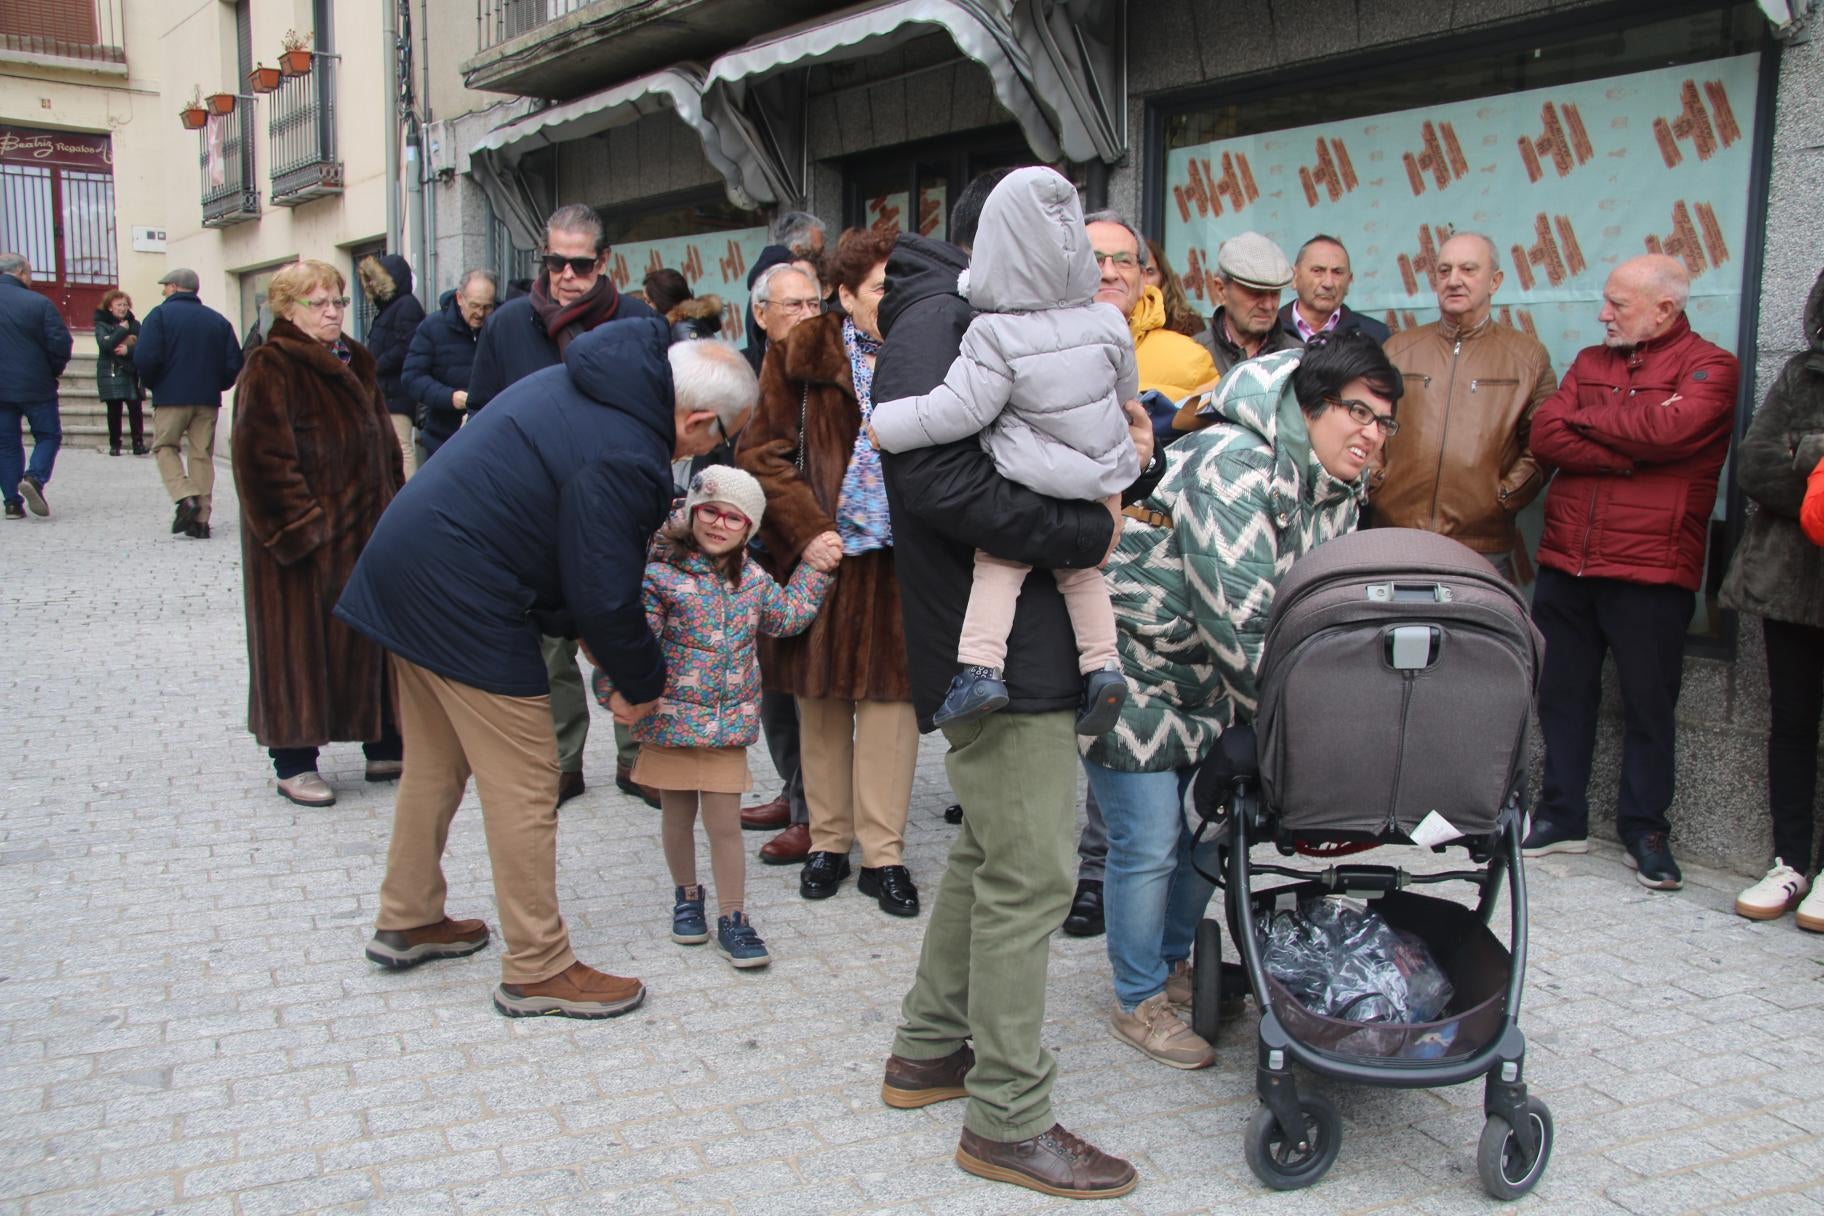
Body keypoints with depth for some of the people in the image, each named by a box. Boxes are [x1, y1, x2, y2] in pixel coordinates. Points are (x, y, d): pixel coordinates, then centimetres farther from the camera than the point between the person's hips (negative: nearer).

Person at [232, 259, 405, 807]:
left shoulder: (355, 361, 14)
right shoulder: (270, 369, -10)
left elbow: (384, 444, 19)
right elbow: (263, 456, -18)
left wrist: (393, 508, 10)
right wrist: (302, 528, -20)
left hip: (366, 531, 7)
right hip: (303, 541, -7)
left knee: (372, 639, 11)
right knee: (301, 643, 1)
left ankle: (383, 746, 21)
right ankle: (294, 762, 11)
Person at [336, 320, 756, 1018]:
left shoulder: (580, 384, 9)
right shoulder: (623, 457, -22)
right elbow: (605, 593, -17)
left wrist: (576, 626, 17)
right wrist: (641, 683, -1)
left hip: (405, 566, 10)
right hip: (463, 599, -10)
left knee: (436, 763, 22)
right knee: (524, 785, -1)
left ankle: (406, 922, 36)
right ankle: (537, 972, 10)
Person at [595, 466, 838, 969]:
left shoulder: (753, 579, 4)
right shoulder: (661, 573, -13)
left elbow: (789, 616, 19)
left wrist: (813, 568, 13)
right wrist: (616, 691, -28)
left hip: (730, 724, 2)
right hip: (671, 721, -2)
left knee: (725, 823, 4)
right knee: (677, 817, 15)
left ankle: (732, 918, 15)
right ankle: (686, 896, 38)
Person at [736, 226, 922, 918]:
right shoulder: (803, 355, 0)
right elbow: (761, 453, -2)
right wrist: (809, 530, -11)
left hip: (898, 558, 0)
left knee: (890, 699, 1)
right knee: (820, 700, 10)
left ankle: (883, 853, 12)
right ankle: (828, 840, 25)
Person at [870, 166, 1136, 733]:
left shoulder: (995, 335, -18)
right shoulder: (1106, 322, -2)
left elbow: (958, 409, -19)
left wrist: (884, 426, -9)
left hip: (1031, 480, -5)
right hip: (1104, 476, 5)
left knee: (996, 567, 9)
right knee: (1081, 570, 22)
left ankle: (981, 666, -4)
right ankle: (1102, 665, 11)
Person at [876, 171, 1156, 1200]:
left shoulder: (975, 321, 21)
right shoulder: (943, 318, -12)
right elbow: (938, 476, -26)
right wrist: (1085, 533, -18)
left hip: (1011, 642, 11)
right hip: (999, 649, -11)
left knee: (990, 854, 19)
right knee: (1031, 874, -5)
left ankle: (930, 1050, 32)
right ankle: (1008, 1117, 7)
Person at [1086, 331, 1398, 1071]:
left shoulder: (1338, 491, 1)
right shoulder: (1233, 467, -29)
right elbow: (1237, 622, -32)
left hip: (1207, 684, 9)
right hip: (1131, 670, -9)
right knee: (1149, 841, -4)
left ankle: (1172, 965, 38)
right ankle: (1139, 1001, 16)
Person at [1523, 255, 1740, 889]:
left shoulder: (1709, 367, 0)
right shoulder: (1590, 362, 14)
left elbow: (1672, 428, -20)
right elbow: (1544, 436, -1)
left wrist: (1585, 418, -5)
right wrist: (1629, 453, -13)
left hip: (1649, 572, -4)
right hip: (1564, 563, 5)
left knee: (1649, 704, 5)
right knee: (1562, 695, 10)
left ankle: (1645, 828, 18)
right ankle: (1562, 816, 22)